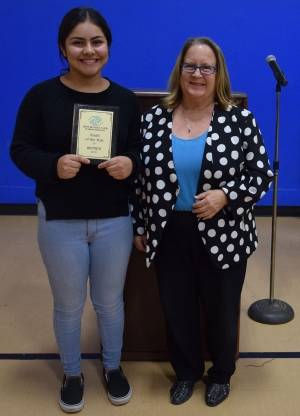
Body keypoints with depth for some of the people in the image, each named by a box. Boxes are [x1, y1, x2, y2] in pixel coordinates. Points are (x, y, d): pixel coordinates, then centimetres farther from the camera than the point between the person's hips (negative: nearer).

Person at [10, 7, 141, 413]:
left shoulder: (126, 99, 0)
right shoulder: (41, 96, -7)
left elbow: (141, 152, 4)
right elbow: (20, 149, -6)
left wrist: (130, 164, -20)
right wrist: (54, 165, -25)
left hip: (114, 220, 2)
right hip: (60, 221, -1)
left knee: (110, 302, 17)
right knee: (68, 306, 14)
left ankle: (113, 368, 42)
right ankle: (72, 374, 39)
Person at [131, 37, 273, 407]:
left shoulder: (240, 120, -6)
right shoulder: (153, 119, 0)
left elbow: (262, 175, -4)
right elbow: (139, 178, 6)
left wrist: (225, 196, -20)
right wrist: (138, 226, 7)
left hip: (224, 238, -1)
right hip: (169, 237, 2)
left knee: (221, 311, 15)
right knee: (176, 309, 15)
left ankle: (221, 374, 40)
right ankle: (186, 371, 39)